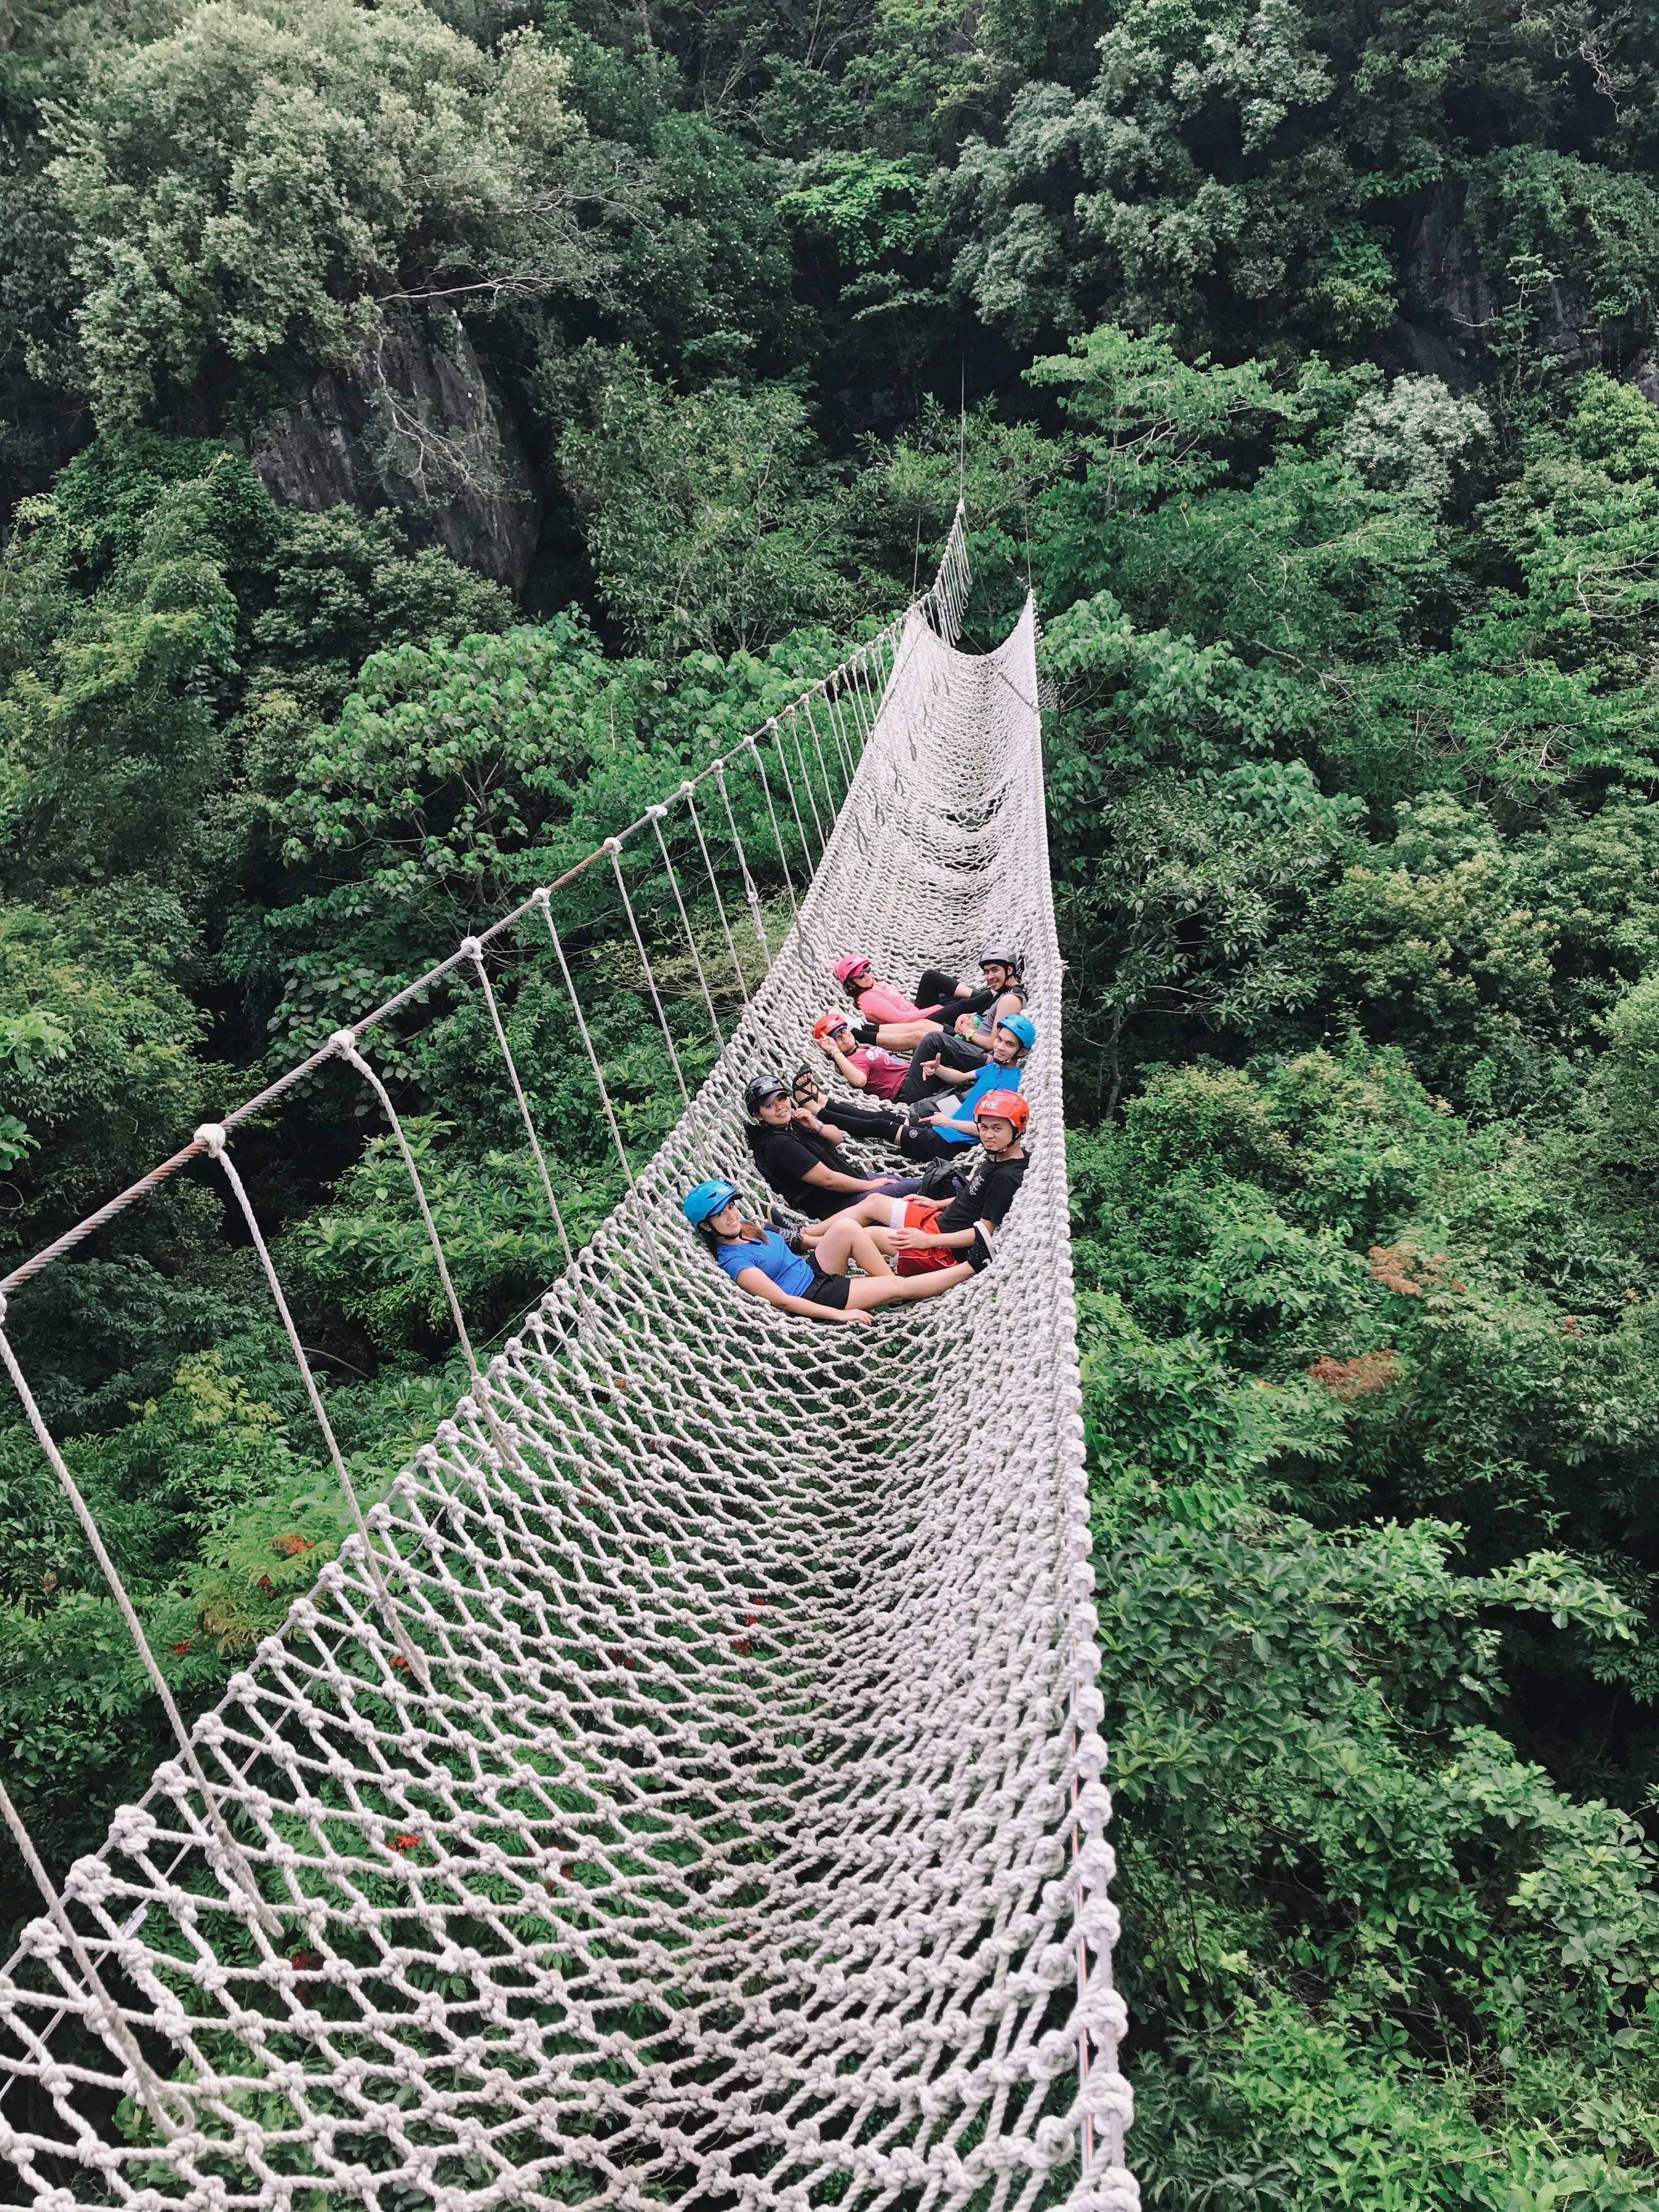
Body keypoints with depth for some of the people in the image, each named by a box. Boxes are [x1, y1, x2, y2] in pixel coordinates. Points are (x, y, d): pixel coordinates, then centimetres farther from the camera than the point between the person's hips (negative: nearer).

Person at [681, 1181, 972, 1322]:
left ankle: (890, 1276, -4)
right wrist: (841, 1314, -24)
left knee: (848, 1226, -16)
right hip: (815, 1297, -9)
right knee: (899, 1287, -14)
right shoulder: (733, 1261, -20)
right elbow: (782, 1300, -23)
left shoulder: (745, 1227, 4)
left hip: (813, 1270, 9)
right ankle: (972, 1266, -3)